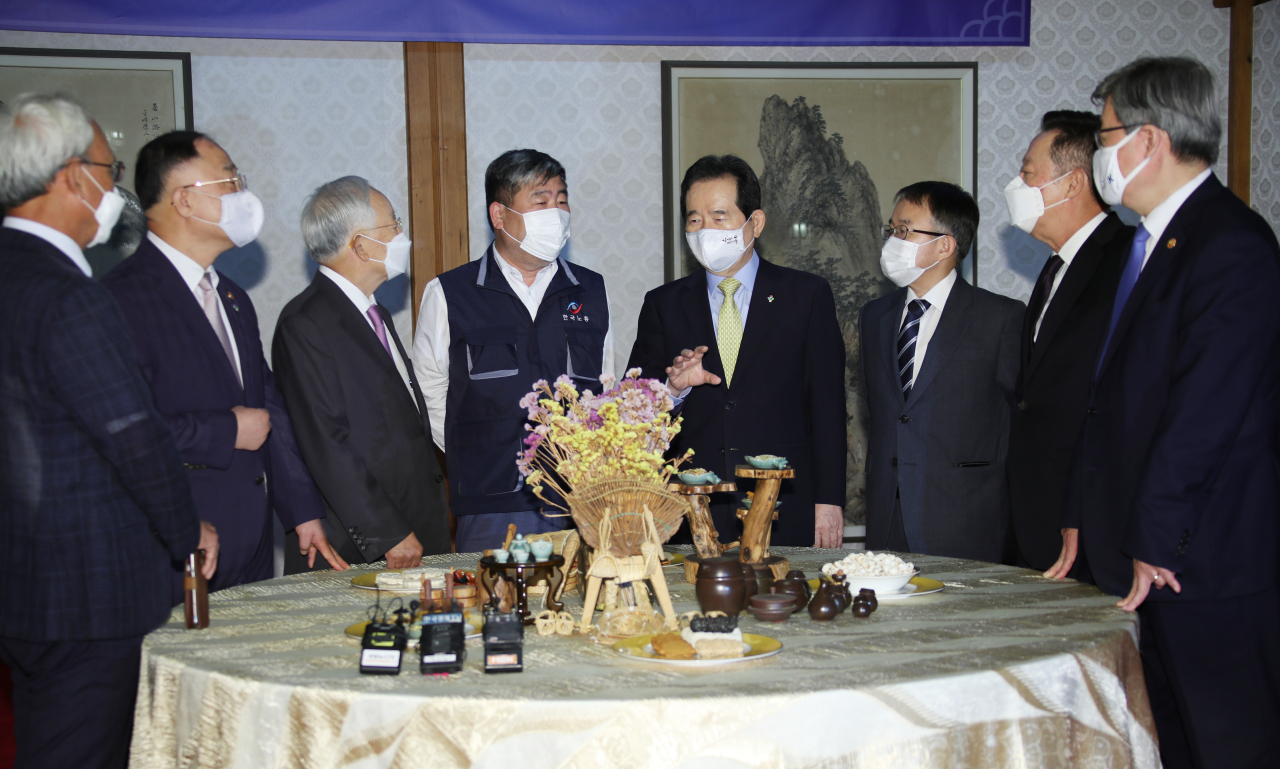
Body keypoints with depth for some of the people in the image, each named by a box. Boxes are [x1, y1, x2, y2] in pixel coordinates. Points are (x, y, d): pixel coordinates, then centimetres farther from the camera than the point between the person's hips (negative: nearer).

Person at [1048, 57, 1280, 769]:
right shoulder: (1149, 241, 16)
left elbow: (1208, 410, -20)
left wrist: (1156, 538, -17)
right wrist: (1086, 516, 13)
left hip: (1206, 558, -9)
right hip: (1145, 550, 9)